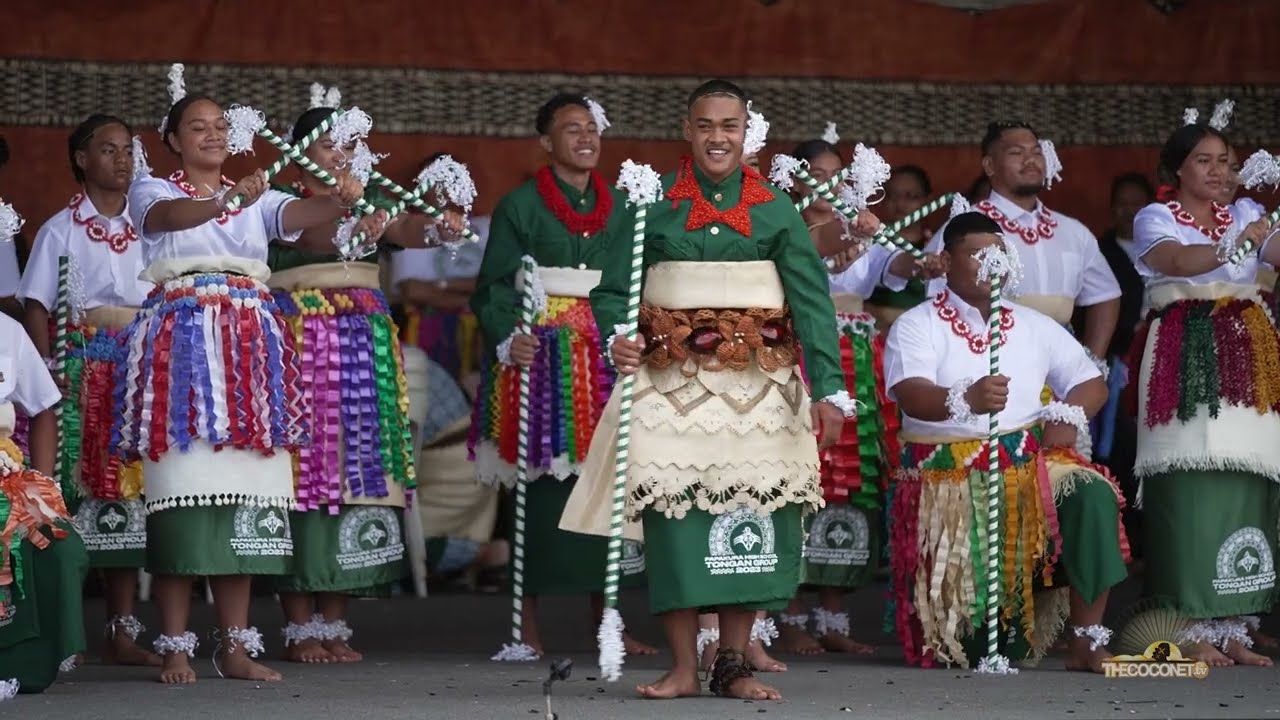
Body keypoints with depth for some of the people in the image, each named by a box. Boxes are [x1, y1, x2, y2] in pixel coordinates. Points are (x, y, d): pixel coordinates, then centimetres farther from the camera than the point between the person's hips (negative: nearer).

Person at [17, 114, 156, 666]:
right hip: (83, 366, -4)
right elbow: (36, 307, -1)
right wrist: (47, 372, -14)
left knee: (128, 491, 2)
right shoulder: (61, 229, 4)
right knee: (76, 490, -9)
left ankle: (122, 631, 5)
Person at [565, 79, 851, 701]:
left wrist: (828, 388, -12)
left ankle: (732, 663, 8)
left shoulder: (776, 208, 5)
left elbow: (812, 299, -2)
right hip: (672, 380, -1)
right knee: (675, 512, -5)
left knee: (753, 518, -1)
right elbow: (612, 291, 3)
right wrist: (616, 340, -19)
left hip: (757, 385, 1)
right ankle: (683, 667, 1)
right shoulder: (653, 203, 4)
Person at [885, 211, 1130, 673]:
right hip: (947, 475, -4)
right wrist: (966, 400, -40)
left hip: (1031, 462, 4)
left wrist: (1069, 417, -4)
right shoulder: (917, 326, 0)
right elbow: (911, 396, -18)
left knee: (1092, 495, -30)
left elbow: (1092, 384, 20)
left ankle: (1087, 642, -26)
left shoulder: (1034, 326, 16)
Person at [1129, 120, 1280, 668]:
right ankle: (1190, 629, -8)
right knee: (1191, 487, -10)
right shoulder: (1155, 219, 4)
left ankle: (1232, 628, 4)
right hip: (1185, 360, -5)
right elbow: (1180, 262, -16)